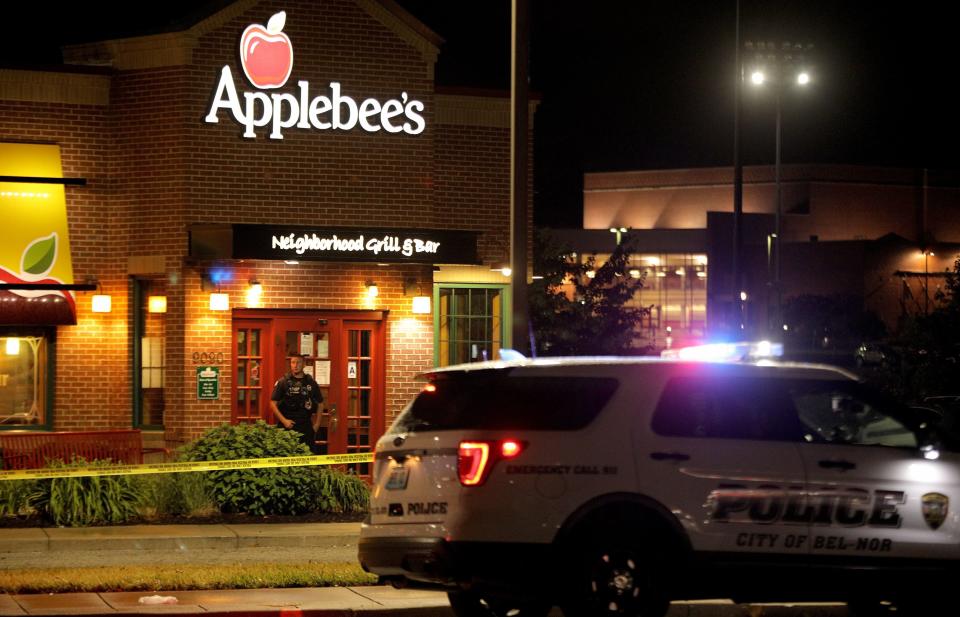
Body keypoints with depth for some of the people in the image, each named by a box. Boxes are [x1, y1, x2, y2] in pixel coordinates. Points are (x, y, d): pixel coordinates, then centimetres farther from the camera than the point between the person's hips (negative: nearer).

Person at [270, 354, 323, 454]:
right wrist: (284, 420, -10)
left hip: (306, 426, 2)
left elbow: (319, 404, 16)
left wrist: (316, 424, 7)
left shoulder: (311, 382, 8)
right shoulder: (283, 382, 1)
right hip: (288, 426, -2)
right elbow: (273, 403, 0)